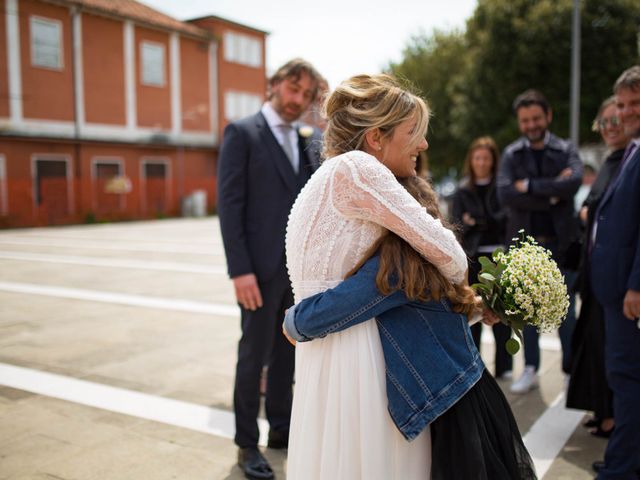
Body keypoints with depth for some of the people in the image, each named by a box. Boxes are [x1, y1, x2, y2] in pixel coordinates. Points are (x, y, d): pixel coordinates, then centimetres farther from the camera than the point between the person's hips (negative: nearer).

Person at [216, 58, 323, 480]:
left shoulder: (307, 143, 13)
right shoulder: (242, 133, -5)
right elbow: (230, 205, -11)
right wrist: (240, 270, -17)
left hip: (301, 267, 6)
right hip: (263, 266, -6)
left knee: (287, 352, 15)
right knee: (254, 356, 4)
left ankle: (281, 428, 31)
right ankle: (247, 444, 20)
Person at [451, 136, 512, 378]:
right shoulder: (463, 190, 11)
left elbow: (508, 218, -4)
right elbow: (455, 223, 5)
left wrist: (477, 221, -9)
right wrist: (469, 225, -13)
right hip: (473, 256, 2)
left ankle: (504, 365, 11)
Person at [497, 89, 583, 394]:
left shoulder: (566, 150, 2)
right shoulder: (511, 154, 3)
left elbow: (573, 183, -18)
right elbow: (504, 194, -12)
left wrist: (530, 186, -15)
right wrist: (551, 195, -14)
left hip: (560, 241, -1)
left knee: (566, 310, 7)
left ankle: (571, 370, 20)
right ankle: (530, 369, 21)